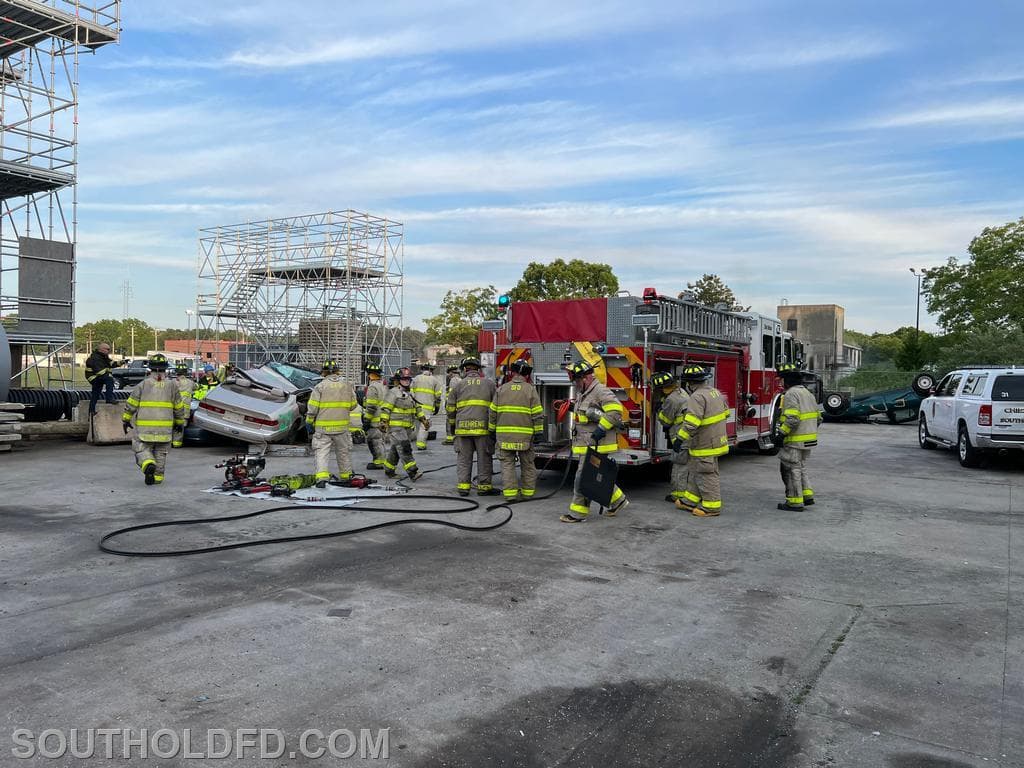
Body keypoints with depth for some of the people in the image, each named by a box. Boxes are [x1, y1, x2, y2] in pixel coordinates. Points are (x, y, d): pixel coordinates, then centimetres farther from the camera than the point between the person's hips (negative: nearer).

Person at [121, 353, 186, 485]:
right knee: (160, 452, 13)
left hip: (145, 426, -2)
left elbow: (131, 404, -1)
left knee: (141, 447, 7)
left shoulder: (143, 384, -3)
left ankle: (148, 464, -20)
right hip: (165, 427, 2)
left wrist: (126, 420, 11)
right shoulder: (172, 385, 4)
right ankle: (158, 476, 15)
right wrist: (180, 422, 22)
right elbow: (179, 407, 9)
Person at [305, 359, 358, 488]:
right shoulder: (347, 385, 2)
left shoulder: (320, 386, -8)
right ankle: (346, 476, 28)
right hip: (342, 426, 3)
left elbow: (312, 407, -8)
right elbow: (353, 405, 10)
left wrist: (309, 422, 3)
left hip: (323, 426, -3)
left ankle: (322, 477, -15)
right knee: (343, 451, 16)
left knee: (322, 451, -1)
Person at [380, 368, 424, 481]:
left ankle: (388, 470, 25)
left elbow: (417, 408, 25)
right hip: (395, 426, -8)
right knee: (404, 449, -14)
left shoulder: (410, 394, 17)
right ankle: (412, 472, -18)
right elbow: (385, 408, -11)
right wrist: (383, 422, -17)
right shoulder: (393, 392, -8)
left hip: (407, 427, 8)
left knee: (395, 449, 14)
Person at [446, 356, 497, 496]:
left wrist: (452, 425, 19)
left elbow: (450, 408, 7)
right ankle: (484, 486, 9)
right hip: (483, 426, -1)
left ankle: (463, 486, 10)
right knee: (484, 458, 6)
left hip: (463, 427, 1)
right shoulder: (489, 384, 6)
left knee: (464, 458, 9)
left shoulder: (458, 385, 7)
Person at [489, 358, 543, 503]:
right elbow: (537, 413, -4)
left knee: (507, 463, 5)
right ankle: (527, 492, 16)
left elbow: (493, 412, 7)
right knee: (527, 464, 11)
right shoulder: (530, 389, 0)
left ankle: (510, 493, -1)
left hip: (504, 433, 1)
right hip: (525, 434, -1)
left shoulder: (502, 389, 6)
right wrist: (538, 432, 2)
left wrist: (492, 431, 15)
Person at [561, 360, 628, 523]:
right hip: (585, 443, 10)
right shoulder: (582, 394, 17)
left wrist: (602, 428, -24)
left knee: (583, 478, -7)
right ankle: (618, 500, 29)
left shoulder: (600, 391, -15)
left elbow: (615, 410, -24)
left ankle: (578, 513, -1)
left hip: (595, 445, -10)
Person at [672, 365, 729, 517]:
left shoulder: (698, 397, -22)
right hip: (716, 440, 10)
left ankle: (712, 507, 8)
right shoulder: (715, 392, 9)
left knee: (707, 475, 0)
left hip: (705, 445, -10)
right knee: (694, 472, 19)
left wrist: (680, 438, -23)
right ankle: (690, 501, 27)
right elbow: (725, 412, 20)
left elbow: (691, 423, -29)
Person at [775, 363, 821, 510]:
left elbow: (792, 419, -27)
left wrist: (781, 432, -17)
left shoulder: (791, 394, -17)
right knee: (801, 468, 21)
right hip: (808, 441, 9)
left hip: (795, 441, -9)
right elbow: (818, 418, 17)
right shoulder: (807, 393, 13)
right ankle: (807, 495, 22)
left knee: (792, 470, 0)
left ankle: (795, 501, 4)